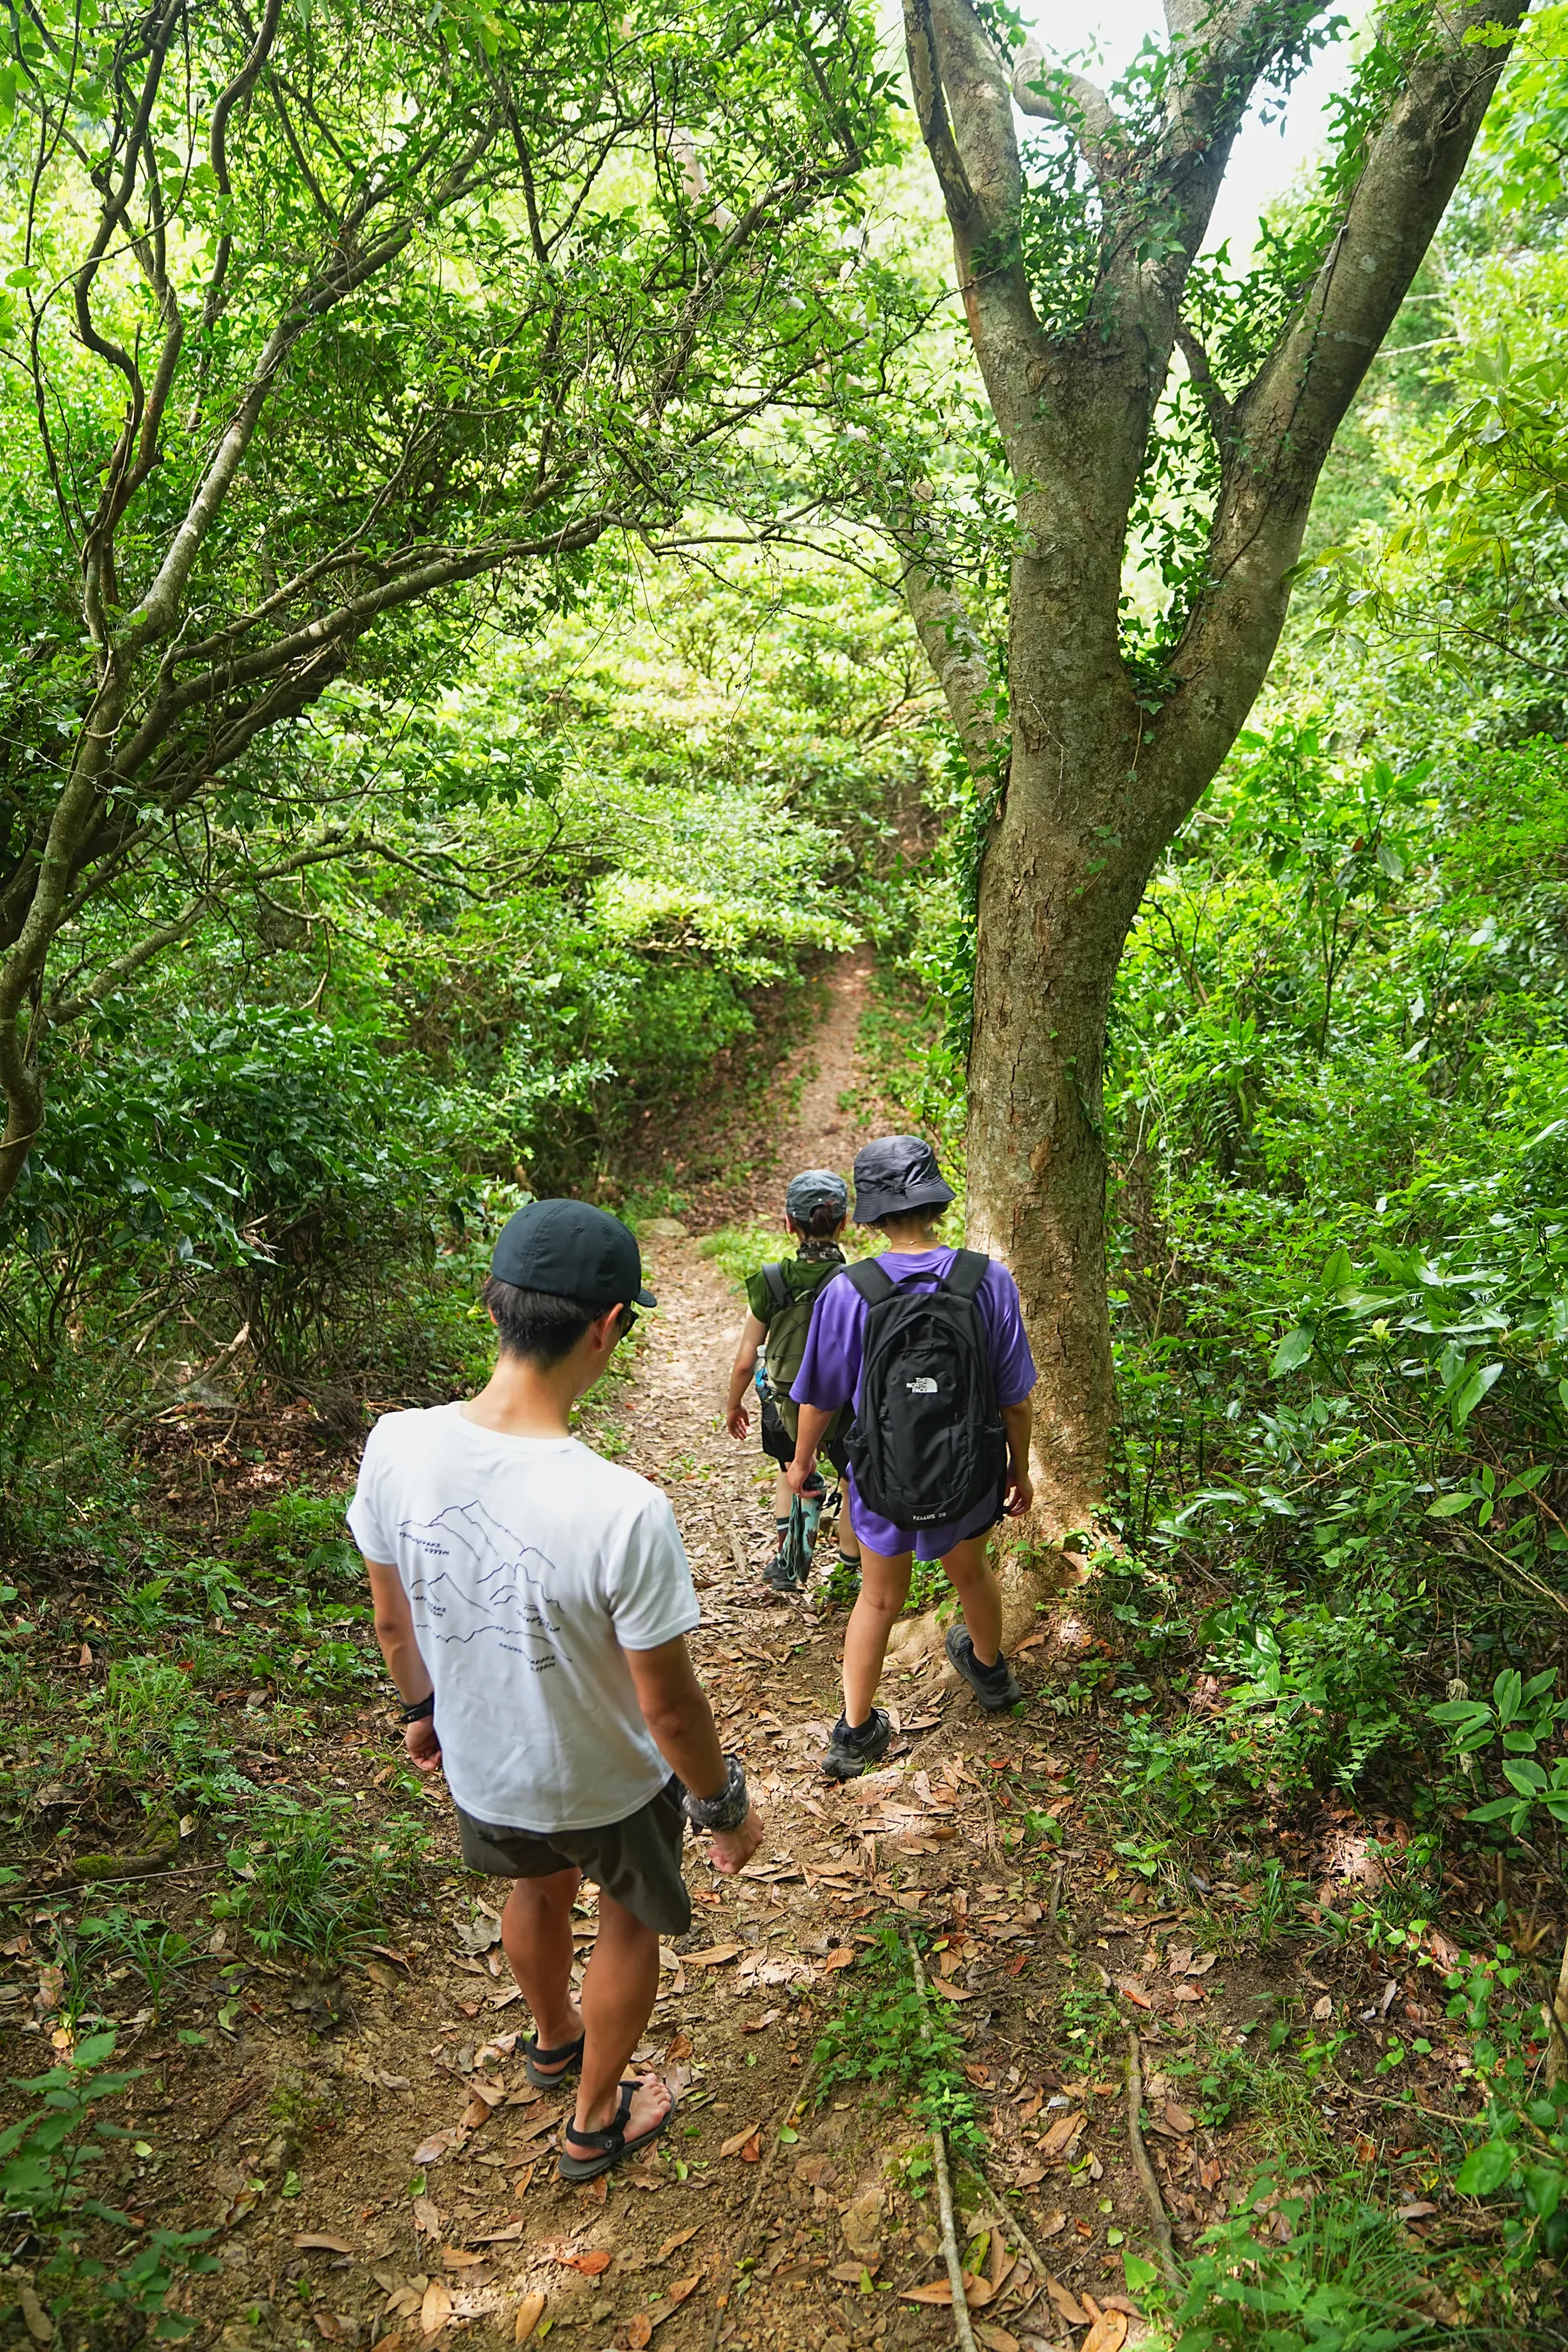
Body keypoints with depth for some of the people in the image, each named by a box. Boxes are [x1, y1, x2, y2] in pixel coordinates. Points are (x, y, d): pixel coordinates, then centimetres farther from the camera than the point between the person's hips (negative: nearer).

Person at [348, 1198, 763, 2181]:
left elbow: (393, 1619, -5)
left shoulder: (397, 1446, -24)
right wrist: (726, 1807, -5)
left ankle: (555, 2037, 65)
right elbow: (668, 1705, -25)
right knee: (633, 1919, 28)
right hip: (610, 1787, -4)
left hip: (478, 1769, 5)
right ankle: (597, 2122, 52)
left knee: (540, 1887, 36)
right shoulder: (623, 1510, -38)